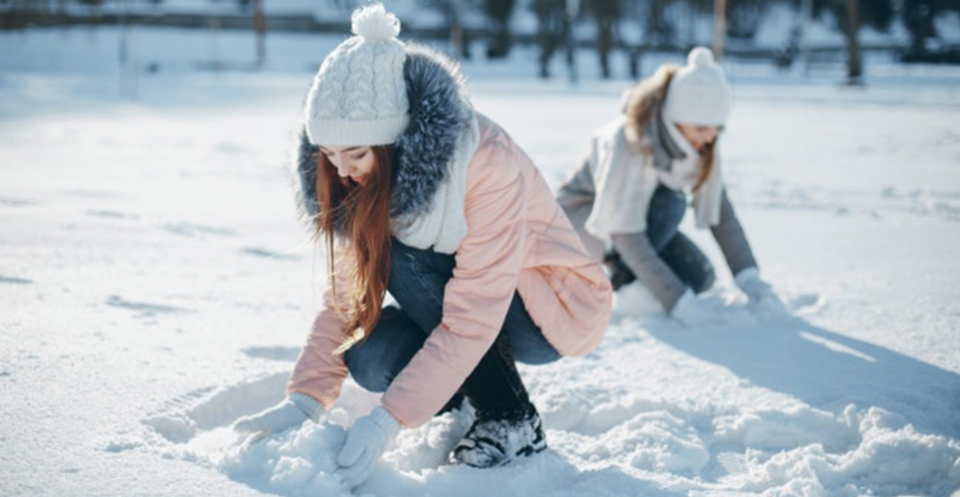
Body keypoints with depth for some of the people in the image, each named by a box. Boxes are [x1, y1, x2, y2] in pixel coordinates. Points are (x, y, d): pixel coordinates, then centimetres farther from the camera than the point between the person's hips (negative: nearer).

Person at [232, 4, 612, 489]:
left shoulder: (489, 166, -32)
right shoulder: (375, 175, -12)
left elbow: (470, 320, -33)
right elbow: (345, 293, -9)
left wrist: (389, 420, -37)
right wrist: (305, 399, -20)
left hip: (558, 307, -5)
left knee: (405, 259, -29)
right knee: (372, 362, -23)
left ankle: (511, 420, -13)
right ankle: (467, 380, 8)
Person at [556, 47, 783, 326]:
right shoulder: (628, 140, -36)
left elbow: (719, 207, -11)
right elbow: (624, 233, -37)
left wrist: (749, 277, -22)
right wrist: (679, 302, -42)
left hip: (639, 213, 6)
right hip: (582, 215, -6)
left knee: (699, 278, -12)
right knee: (669, 203, -32)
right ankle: (625, 282, -12)